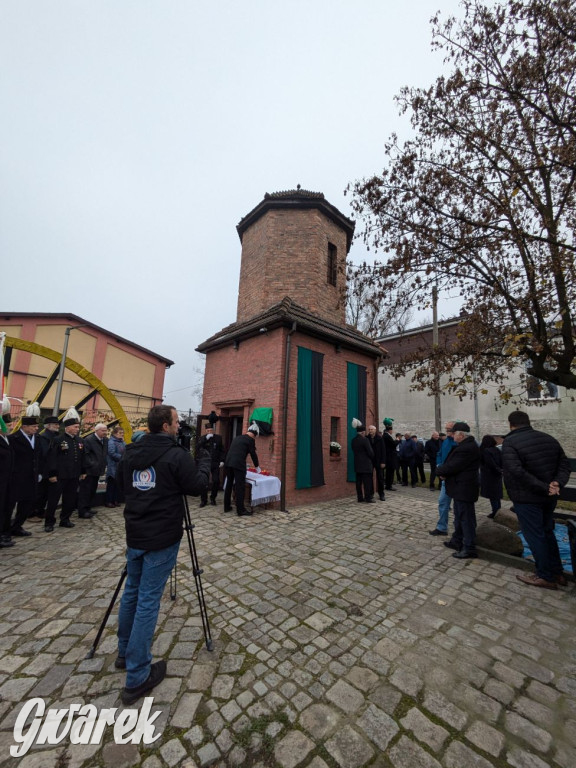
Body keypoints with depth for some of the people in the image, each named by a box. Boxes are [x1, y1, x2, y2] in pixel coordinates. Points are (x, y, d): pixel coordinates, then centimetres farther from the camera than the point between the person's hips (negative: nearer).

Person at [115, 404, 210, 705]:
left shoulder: (129, 454, 2)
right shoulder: (176, 455, -20)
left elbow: (121, 486, 14)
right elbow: (197, 485, -12)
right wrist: (204, 462, 3)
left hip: (135, 534, 7)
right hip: (161, 538, -7)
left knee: (131, 592, 22)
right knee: (148, 600, 3)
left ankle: (125, 653, 40)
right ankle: (137, 677, 15)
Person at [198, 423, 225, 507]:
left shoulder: (218, 438, 5)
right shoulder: (202, 438, 3)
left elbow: (222, 450, 9)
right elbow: (198, 447, -15)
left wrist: (222, 460, 1)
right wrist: (206, 438, -22)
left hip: (216, 463, 1)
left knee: (216, 481, 0)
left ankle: (213, 498, 19)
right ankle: (203, 500, 13)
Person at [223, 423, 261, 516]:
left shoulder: (237, 438, 21)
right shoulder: (250, 440, 0)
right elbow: (253, 454, 3)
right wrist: (257, 467, 18)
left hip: (228, 463, 7)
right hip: (238, 464, -7)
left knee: (229, 484, 17)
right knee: (240, 487, 0)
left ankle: (227, 507, 27)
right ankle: (240, 510, 5)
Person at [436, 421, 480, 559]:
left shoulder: (467, 448, -24)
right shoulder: (466, 445, 12)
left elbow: (452, 466, -24)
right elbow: (452, 463, 14)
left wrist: (439, 470, -6)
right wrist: (443, 471, -3)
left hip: (464, 489, -11)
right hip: (460, 487, 11)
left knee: (466, 518, 1)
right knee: (459, 516, 20)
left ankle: (469, 548, 12)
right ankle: (457, 541, 34)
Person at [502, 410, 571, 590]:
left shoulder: (510, 442, -18)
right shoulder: (549, 439, 6)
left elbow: (516, 472, -28)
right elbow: (564, 464, 3)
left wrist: (544, 488, -21)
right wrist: (557, 483, -10)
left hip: (527, 498, -7)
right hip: (549, 498, 8)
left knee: (535, 537, 7)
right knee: (547, 533, 22)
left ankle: (546, 577, 19)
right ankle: (558, 573, 32)